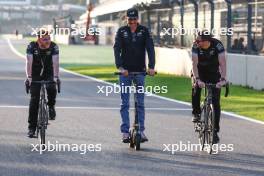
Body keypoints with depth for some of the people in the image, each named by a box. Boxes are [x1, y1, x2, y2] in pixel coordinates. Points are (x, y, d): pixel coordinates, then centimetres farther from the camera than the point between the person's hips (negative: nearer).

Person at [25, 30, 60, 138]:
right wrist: (28, 77, -35)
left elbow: (55, 62, -25)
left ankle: (51, 106, 1)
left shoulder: (53, 47, -17)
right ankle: (32, 128, -2)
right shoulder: (32, 46, -18)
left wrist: (56, 77, -37)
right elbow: (29, 62, -25)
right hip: (35, 75, 0)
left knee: (51, 88, -30)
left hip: (48, 74, 0)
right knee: (34, 100, -8)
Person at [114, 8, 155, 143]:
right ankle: (125, 132, 0)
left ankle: (141, 130, 6)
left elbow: (150, 49, -8)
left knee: (140, 102, 3)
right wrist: (120, 67, -25)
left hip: (140, 71, 0)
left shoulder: (144, 31, 0)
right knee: (125, 103, 0)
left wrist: (151, 67, -21)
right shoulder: (121, 31, -1)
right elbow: (117, 49, -11)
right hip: (125, 71, 0)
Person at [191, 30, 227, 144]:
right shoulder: (196, 46, -23)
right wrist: (197, 79, -44)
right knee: (196, 88, -30)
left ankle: (215, 131, -4)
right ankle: (196, 113, -7)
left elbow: (222, 63, -32)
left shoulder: (217, 45, -26)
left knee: (215, 101, -8)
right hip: (200, 72, 1)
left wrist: (223, 79, -46)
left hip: (214, 74, -1)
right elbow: (194, 63, -30)